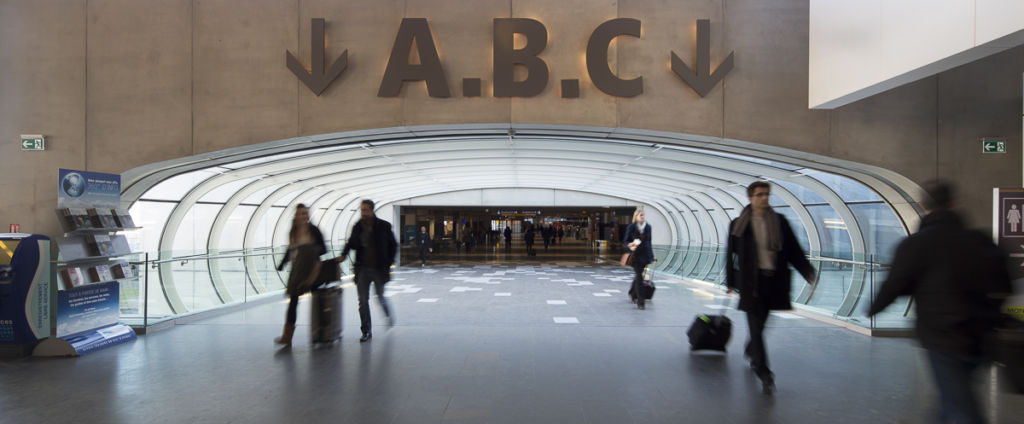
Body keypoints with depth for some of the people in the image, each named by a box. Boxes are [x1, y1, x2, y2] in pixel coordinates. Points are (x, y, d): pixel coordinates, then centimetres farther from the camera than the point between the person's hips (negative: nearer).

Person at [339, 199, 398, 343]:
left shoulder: (383, 226, -4)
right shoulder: (357, 227, 4)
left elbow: (393, 245, 4)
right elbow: (351, 243, 14)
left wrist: (388, 263, -1)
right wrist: (343, 255, -5)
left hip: (379, 268, -2)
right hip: (362, 269, 2)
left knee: (380, 297, 5)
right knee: (363, 300, 1)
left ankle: (389, 314, 39)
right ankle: (366, 332, 10)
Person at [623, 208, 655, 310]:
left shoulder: (648, 227, 7)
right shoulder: (631, 227, -6)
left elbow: (649, 241, 15)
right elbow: (625, 241, -3)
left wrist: (652, 256, 16)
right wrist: (630, 245, -26)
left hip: (645, 255, 4)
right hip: (635, 255, -4)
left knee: (638, 275, 16)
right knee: (639, 277, -9)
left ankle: (633, 294, 40)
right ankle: (640, 302, -6)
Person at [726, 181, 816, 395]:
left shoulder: (780, 222, 7)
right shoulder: (738, 225, 2)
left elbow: (793, 250, 7)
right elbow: (730, 254, 9)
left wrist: (808, 272, -6)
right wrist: (731, 282, 11)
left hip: (774, 280, 3)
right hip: (751, 281, -3)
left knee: (760, 323, 15)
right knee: (756, 324, -7)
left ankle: (751, 350, 44)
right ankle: (764, 373, -3)